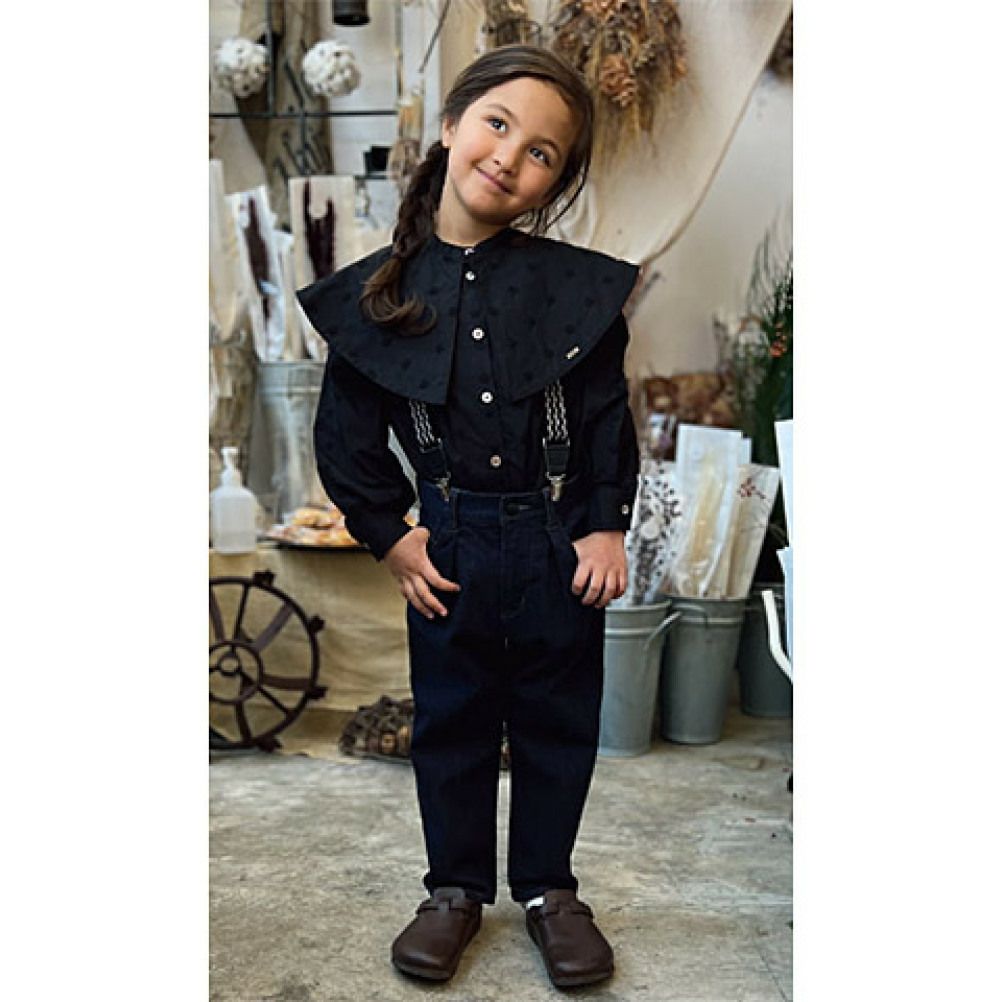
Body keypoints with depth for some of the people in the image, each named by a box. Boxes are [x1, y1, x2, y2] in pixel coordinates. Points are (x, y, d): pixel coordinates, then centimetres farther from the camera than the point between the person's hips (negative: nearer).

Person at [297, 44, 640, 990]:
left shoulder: (578, 285, -7)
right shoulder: (376, 294, -5)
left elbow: (609, 415, -1)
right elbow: (345, 433, 2)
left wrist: (606, 525, -5)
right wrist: (389, 534, -2)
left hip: (560, 547, 0)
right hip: (447, 550, 1)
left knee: (557, 723, 13)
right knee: (451, 723, 14)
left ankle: (548, 886, 34)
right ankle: (457, 886, 34)